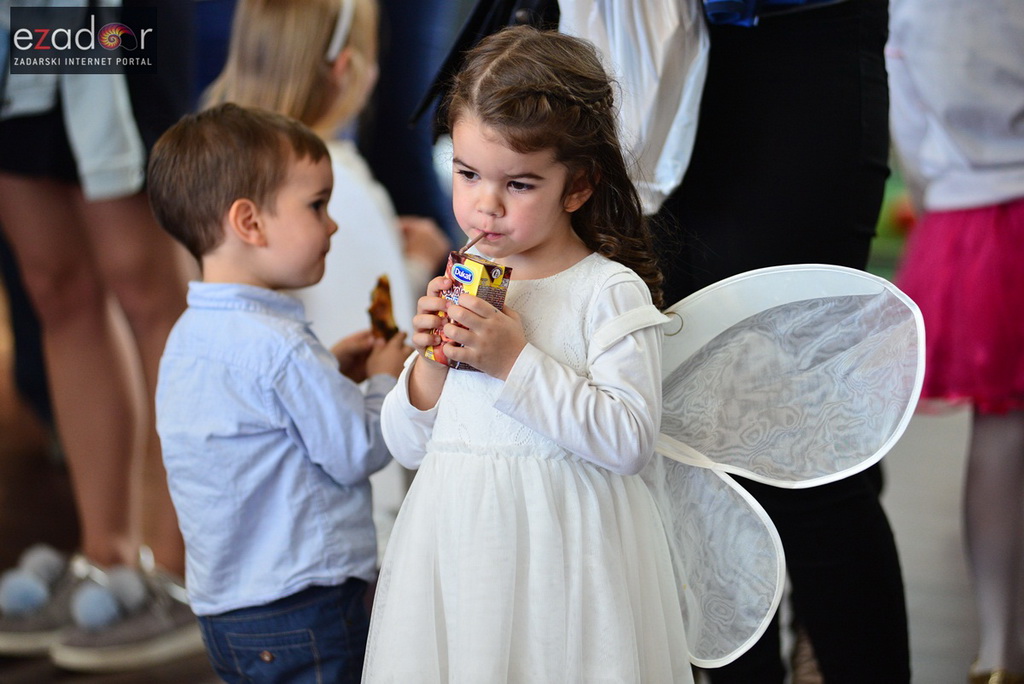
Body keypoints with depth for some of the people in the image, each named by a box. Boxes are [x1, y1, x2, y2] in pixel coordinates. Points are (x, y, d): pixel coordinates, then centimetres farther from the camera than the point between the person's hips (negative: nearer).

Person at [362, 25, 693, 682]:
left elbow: (630, 441, -19)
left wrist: (515, 361, -21)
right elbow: (408, 445, 9)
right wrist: (431, 364, -9)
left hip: (560, 551, -4)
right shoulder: (458, 286, 6)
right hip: (459, 547, 5)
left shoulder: (610, 291, -9)